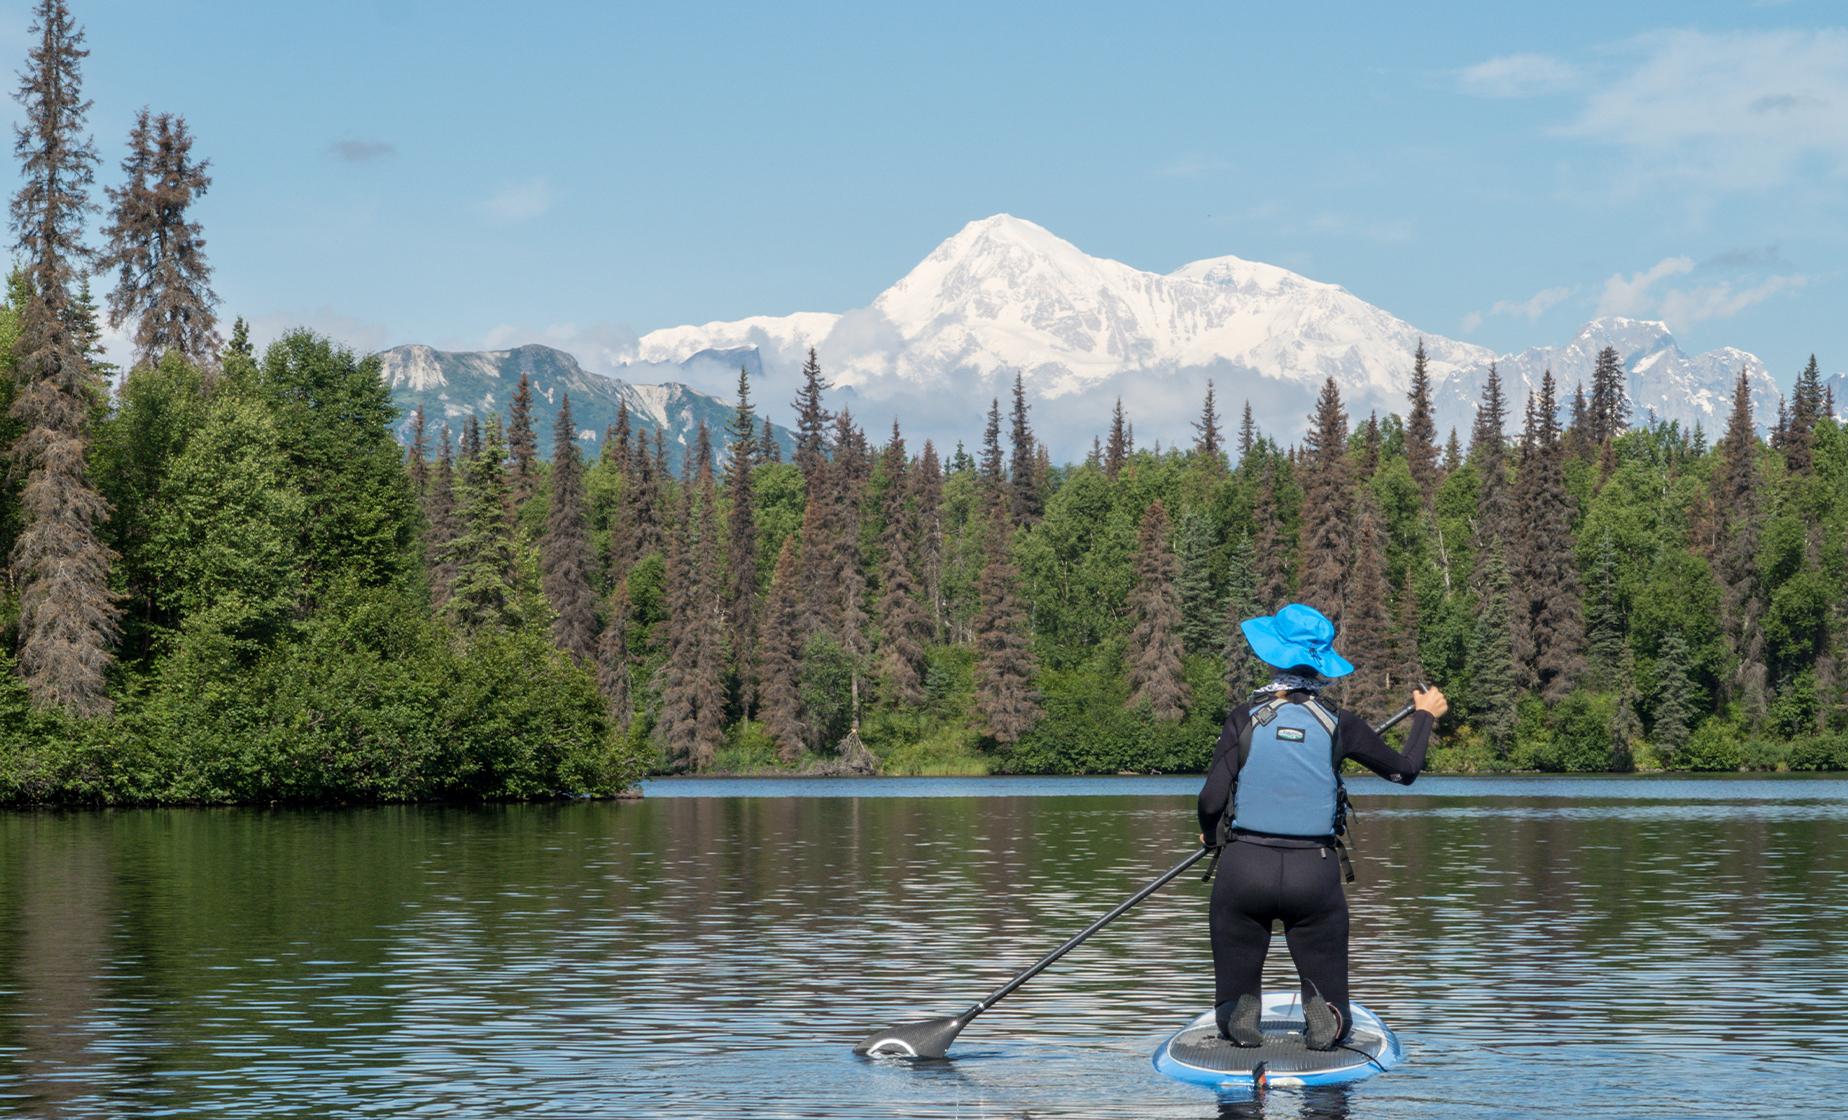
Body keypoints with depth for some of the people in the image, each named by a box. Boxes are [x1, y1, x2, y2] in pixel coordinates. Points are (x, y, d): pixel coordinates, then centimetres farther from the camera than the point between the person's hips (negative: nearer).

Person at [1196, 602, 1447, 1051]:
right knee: (1333, 1009, 11)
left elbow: (1211, 799, -11)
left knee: (1230, 1001, 14)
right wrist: (1425, 716, 31)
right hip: (1315, 875, 1)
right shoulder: (1339, 726, -2)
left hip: (1243, 871, 0)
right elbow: (1405, 769, 13)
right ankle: (1324, 1019, -23)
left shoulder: (1245, 719, -6)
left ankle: (1240, 1017, -20)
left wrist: (1212, 836, 12)